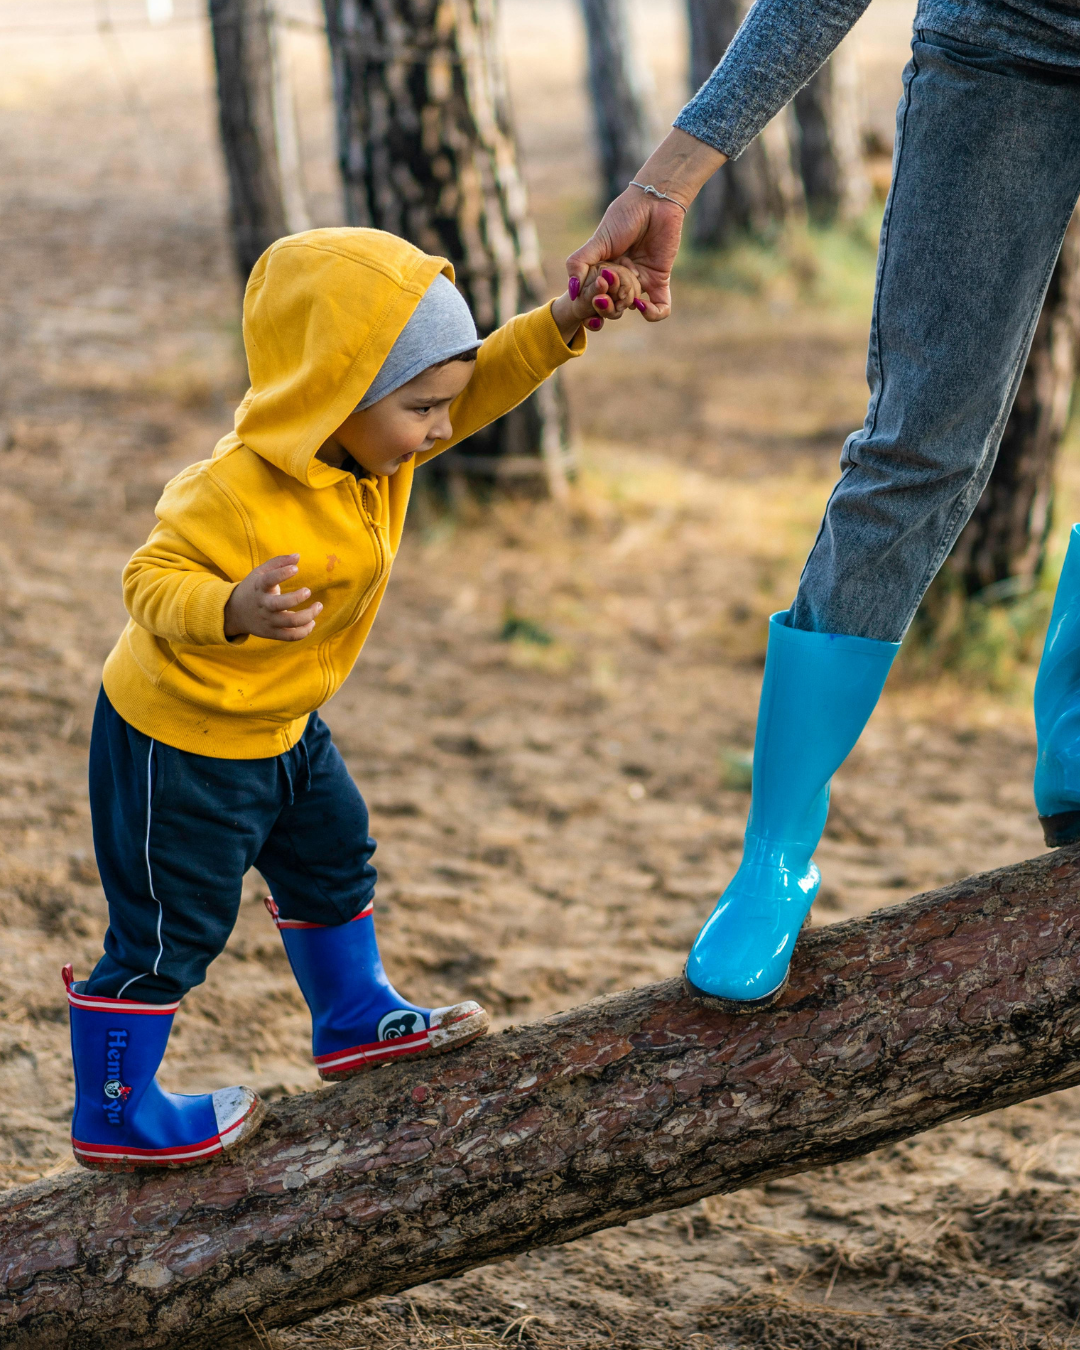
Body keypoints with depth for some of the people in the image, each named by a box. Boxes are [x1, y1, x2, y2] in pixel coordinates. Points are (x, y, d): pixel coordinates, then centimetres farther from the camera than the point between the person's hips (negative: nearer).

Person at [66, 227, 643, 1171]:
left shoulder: (368, 440, -8)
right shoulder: (237, 496, -34)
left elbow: (482, 383, -2)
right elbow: (152, 582, -30)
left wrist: (562, 324, -17)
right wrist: (235, 611, -49)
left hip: (278, 725, 9)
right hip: (179, 740, -9)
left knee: (333, 859, 24)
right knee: (171, 930, 2)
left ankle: (356, 1021, 45)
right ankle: (113, 1116, 17)